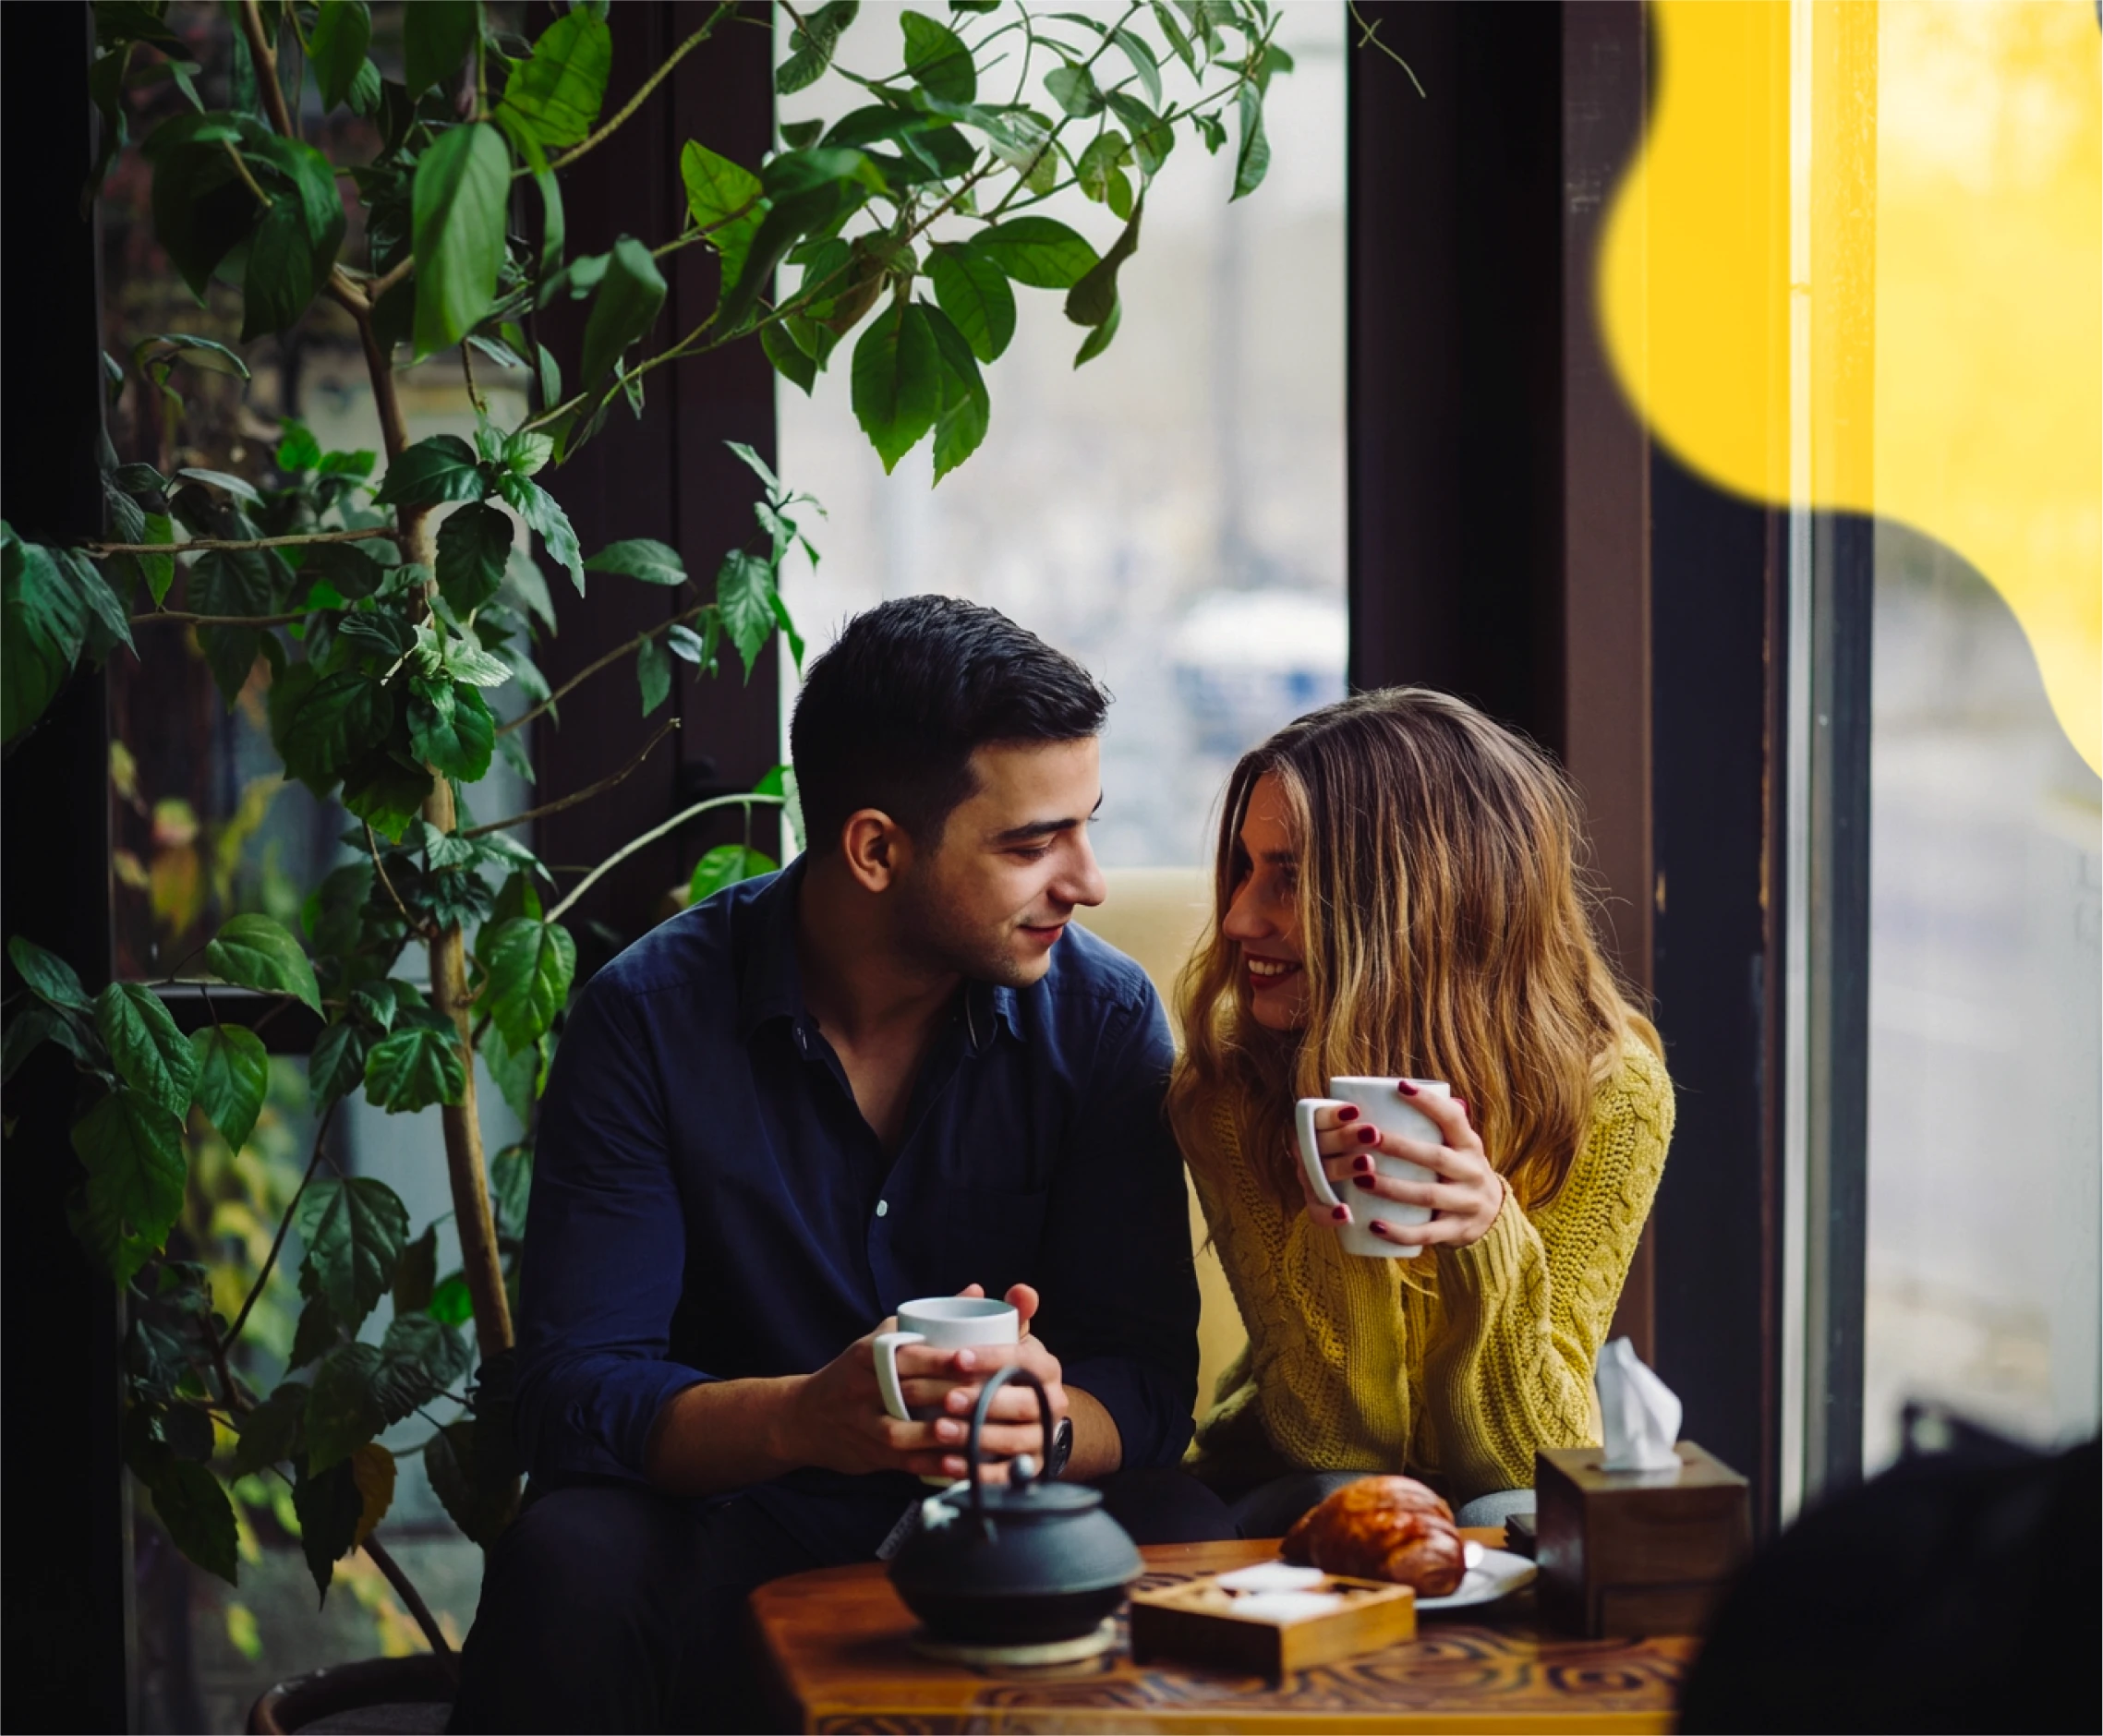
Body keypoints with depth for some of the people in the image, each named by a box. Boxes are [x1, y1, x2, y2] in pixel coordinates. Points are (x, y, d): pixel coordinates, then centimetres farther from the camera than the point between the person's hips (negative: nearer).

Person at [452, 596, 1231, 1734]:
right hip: (729, 1543, -1)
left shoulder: (1104, 1017, -3)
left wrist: (1046, 1416, -32)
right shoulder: (649, 1019, -8)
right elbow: (575, 1393, -14)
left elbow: (1145, 1383, -7)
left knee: (1182, 1536, -29)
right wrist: (800, 1419, -35)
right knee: (568, 1564, -33)